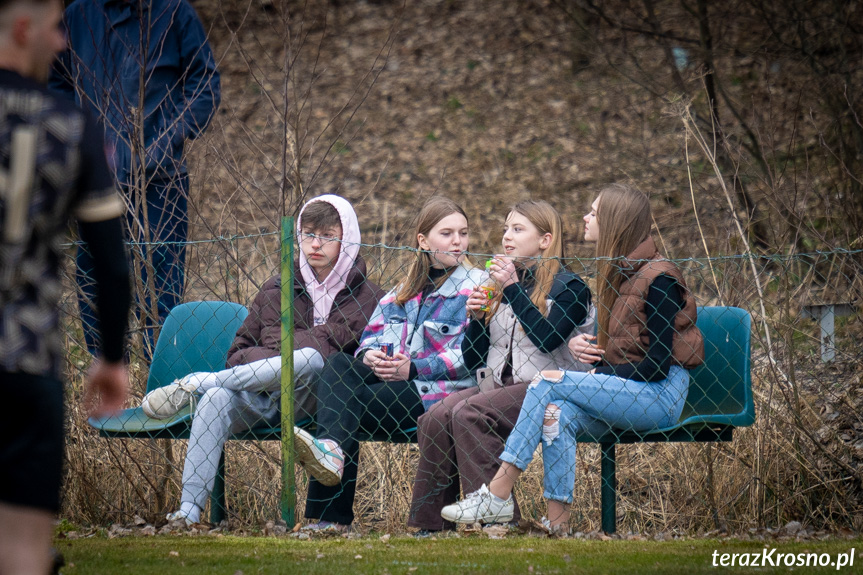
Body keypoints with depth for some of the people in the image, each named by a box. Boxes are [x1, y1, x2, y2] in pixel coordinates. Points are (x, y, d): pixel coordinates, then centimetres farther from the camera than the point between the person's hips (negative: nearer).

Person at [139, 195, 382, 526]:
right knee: (216, 397, -32)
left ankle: (193, 382, -26)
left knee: (312, 357, -35)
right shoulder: (277, 290, 19)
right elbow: (238, 352, 14)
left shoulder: (366, 298, 10)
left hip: (310, 403, -2)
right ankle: (189, 510, -38)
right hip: (259, 399, 2)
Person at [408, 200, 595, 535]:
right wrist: (476, 317, 1)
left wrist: (512, 289, -13)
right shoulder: (500, 285, 21)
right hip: (499, 384, 6)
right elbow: (473, 362, 19)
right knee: (437, 417, -23)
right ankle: (430, 520, -21)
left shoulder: (568, 287, 1)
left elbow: (548, 338, -18)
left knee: (469, 413, -31)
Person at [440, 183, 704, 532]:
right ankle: (557, 524, -30)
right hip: (624, 393, 7)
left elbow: (657, 364, -15)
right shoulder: (616, 273, 18)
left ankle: (498, 495, -21)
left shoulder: (659, 278, -10)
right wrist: (581, 345, 1)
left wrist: (600, 374, -9)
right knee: (558, 413, -24)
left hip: (660, 396, -7)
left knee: (548, 382, -20)